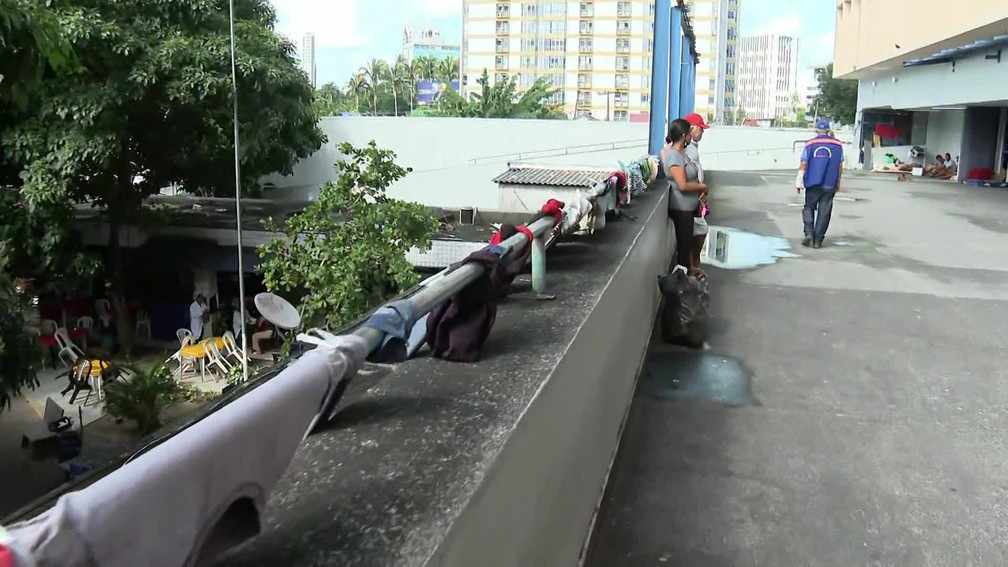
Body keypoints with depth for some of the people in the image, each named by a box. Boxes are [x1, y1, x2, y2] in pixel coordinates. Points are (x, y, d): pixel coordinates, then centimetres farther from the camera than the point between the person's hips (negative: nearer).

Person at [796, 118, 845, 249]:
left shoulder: (809, 144, -2)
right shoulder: (837, 145, 3)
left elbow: (803, 165, -5)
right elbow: (840, 166, 5)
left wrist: (799, 182, 1)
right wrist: (838, 183, 15)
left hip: (812, 184, 0)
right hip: (829, 185, 0)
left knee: (809, 208, 15)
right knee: (824, 212, 4)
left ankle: (809, 233, -3)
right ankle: (818, 240, 4)